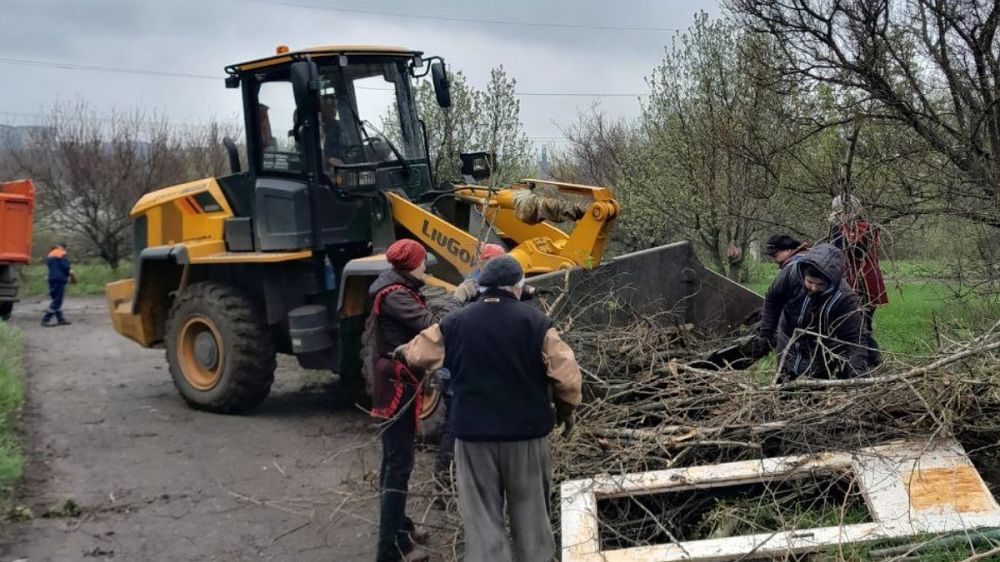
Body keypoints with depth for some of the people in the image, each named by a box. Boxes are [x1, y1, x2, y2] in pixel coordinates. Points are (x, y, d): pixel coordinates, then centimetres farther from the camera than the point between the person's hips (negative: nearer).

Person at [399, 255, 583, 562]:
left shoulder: (454, 323, 0)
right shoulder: (535, 320, -7)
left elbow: (419, 353, 12)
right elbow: (567, 374, -11)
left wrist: (402, 352, 34)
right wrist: (566, 408, 7)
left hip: (473, 433, 1)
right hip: (527, 432, -1)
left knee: (481, 517, 7)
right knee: (530, 511, 14)